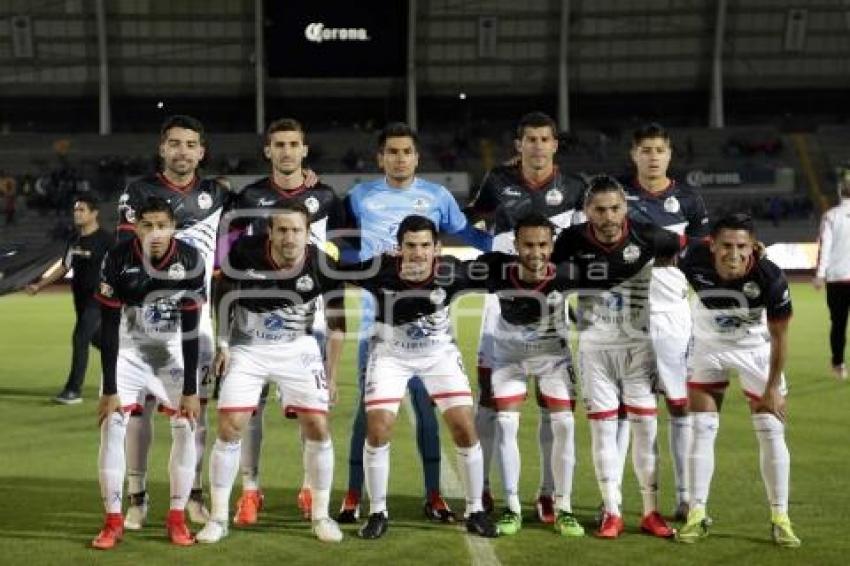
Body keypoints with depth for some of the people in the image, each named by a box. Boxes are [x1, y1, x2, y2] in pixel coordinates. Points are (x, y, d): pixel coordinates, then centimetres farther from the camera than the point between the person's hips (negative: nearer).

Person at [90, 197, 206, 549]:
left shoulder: (190, 261, -21)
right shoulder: (118, 260, -22)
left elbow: (191, 331, -16)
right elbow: (109, 330, -18)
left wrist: (190, 390, -16)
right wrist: (109, 389, -19)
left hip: (174, 348, 0)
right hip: (129, 347, 0)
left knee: (186, 426, -7)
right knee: (112, 426, -10)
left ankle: (177, 518, 5)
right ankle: (113, 520, -1)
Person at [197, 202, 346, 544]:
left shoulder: (322, 267, -17)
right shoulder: (244, 252, -19)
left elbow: (336, 323, -3)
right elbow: (225, 294, 1)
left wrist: (331, 375, -1)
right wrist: (223, 344, 0)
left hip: (298, 349, 1)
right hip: (247, 348, 0)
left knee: (317, 427, -6)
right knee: (230, 427, -8)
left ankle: (321, 515, 12)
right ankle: (218, 518, 7)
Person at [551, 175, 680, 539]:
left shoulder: (645, 237, -12)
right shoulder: (572, 240, -12)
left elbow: (687, 247, 8)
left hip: (637, 345, 0)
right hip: (594, 346, 0)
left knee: (645, 426, 1)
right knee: (602, 428, 2)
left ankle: (651, 512, 11)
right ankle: (612, 512, 11)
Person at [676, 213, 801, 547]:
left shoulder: (770, 278, -32)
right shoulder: (695, 262, -29)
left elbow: (779, 336, -18)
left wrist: (773, 388, -13)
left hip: (756, 349, -1)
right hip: (709, 346, 1)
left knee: (771, 433, -3)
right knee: (701, 430, 0)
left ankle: (780, 518, 9)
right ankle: (697, 514, 9)